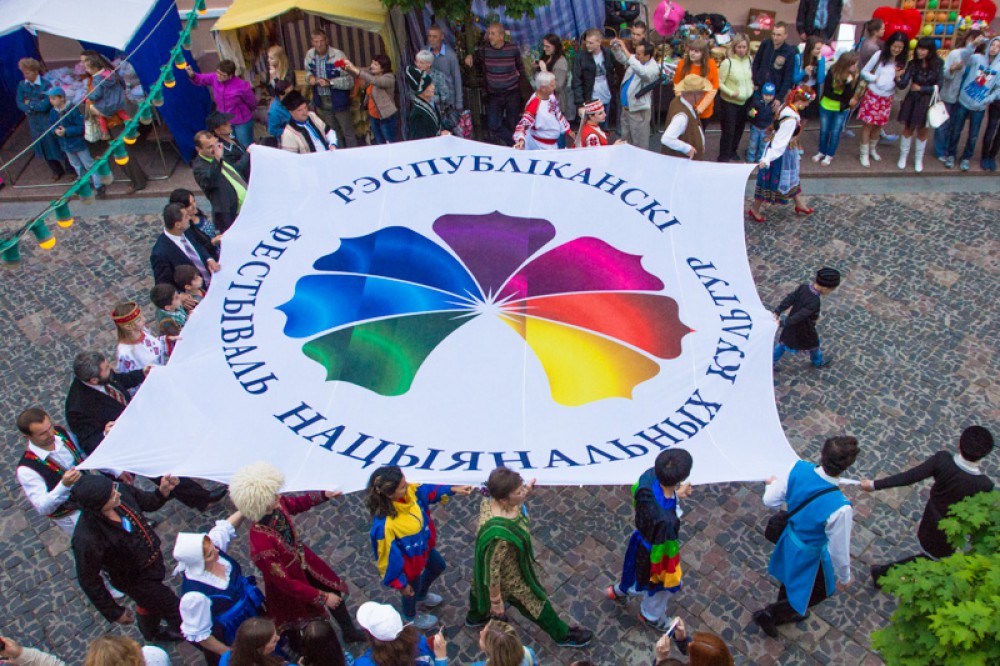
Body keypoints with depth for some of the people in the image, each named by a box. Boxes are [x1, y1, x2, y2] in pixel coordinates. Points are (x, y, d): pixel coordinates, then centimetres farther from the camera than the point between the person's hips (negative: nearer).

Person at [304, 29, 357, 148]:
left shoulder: (338, 55, -20)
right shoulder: (309, 55, -3)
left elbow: (349, 81, -20)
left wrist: (330, 82, -30)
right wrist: (310, 77, -7)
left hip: (339, 102, -5)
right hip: (322, 103, 5)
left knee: (348, 134, 7)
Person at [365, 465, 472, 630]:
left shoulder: (409, 491, -28)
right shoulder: (384, 526, -45)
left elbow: (428, 491, -4)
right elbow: (389, 557, -30)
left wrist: (453, 489, -14)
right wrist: (400, 584, -16)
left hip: (423, 546, 7)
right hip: (408, 562, -6)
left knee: (438, 566, 34)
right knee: (411, 590, 25)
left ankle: (422, 596, 66)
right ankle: (411, 617, 62)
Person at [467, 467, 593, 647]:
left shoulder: (491, 500, -24)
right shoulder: (500, 535, -47)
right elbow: (493, 571, -32)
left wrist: (525, 492, -15)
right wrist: (496, 601, -17)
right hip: (510, 578, -7)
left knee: (482, 586, 36)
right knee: (536, 605, 20)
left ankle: (475, 616, 69)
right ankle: (563, 635, 49)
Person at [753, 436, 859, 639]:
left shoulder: (799, 468, -28)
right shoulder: (840, 508, -41)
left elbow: (770, 501, -12)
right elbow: (839, 551, -25)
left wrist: (771, 484, 12)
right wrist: (844, 578, -4)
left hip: (789, 538, 6)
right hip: (810, 555, -5)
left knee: (793, 577, 35)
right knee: (819, 592, 27)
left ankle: (786, 612, 62)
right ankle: (769, 614, 37)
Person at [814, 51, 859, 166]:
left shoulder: (854, 76, -16)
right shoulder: (832, 72, -21)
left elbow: (848, 96, -21)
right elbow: (826, 92, -18)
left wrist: (848, 82, -35)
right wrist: (844, 99, -19)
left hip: (842, 110, 0)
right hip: (826, 106, 0)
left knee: (835, 133, 8)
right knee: (824, 130, 13)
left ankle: (829, 155, 25)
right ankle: (822, 152, 34)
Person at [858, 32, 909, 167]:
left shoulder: (902, 62, -1)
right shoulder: (880, 55, -11)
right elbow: (864, 71, -6)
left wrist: (898, 77, -16)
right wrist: (875, 79, -19)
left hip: (887, 98, 3)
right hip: (873, 95, -3)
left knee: (878, 125, 15)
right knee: (868, 124, 0)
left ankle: (872, 149, 35)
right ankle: (864, 154, 11)